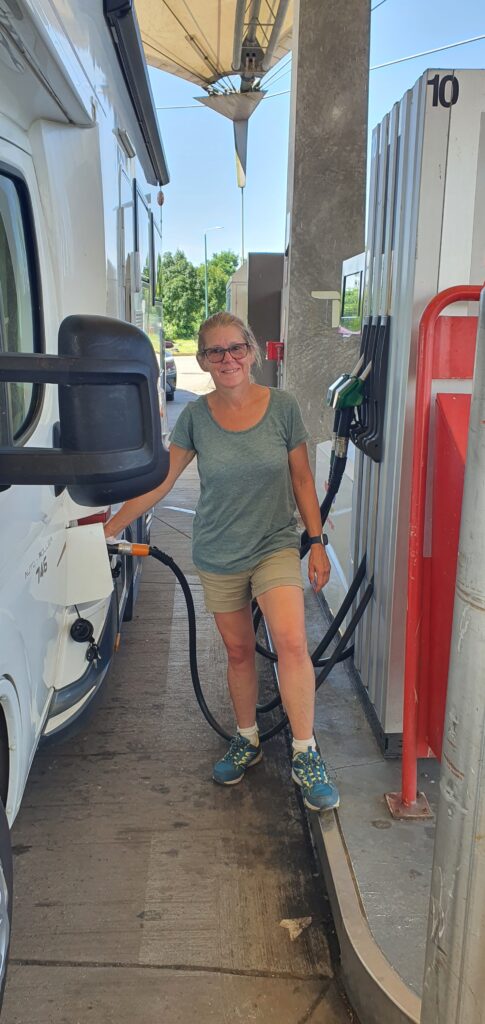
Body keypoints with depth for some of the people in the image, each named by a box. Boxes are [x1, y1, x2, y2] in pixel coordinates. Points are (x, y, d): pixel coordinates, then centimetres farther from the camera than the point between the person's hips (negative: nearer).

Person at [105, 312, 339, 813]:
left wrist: (317, 541, 1)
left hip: (276, 546, -1)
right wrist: (108, 528, 1)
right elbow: (158, 481, 1)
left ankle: (305, 755, -6)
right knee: (238, 651, 12)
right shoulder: (195, 416, -4)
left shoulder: (282, 406, -5)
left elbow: (301, 478, 2)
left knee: (291, 642, -19)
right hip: (219, 555, 2)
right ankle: (246, 742, 33)